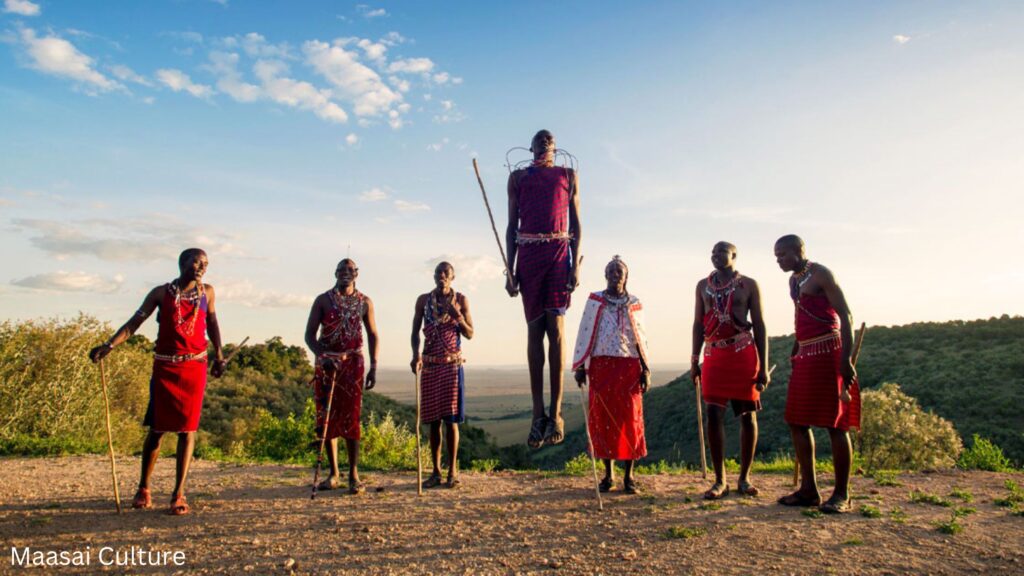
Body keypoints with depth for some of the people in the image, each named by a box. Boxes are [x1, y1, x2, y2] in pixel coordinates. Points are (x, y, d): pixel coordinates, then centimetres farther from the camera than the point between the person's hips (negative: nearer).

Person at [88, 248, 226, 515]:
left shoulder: (208, 293, 6)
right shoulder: (161, 293, 1)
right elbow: (134, 322, -2)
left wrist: (219, 356, 20)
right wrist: (109, 345, -15)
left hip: (194, 367, 1)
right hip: (165, 367, 0)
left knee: (187, 430, -2)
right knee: (156, 428, 4)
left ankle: (178, 495, 2)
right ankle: (143, 488, 24)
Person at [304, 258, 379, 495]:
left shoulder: (365, 302, 7)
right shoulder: (323, 300, 5)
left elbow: (372, 335, 10)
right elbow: (310, 334, 2)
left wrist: (373, 366, 3)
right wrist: (322, 356, -15)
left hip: (352, 362, -1)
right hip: (326, 363, 1)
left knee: (351, 417, -5)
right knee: (326, 416, 4)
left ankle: (353, 475, -1)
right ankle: (334, 473, 15)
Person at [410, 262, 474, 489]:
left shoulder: (461, 300, 3)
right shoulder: (424, 300, 7)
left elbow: (470, 334, 1)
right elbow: (415, 332, 5)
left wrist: (456, 314, -15)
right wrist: (416, 355, -12)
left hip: (452, 364, -2)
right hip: (429, 365, 2)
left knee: (451, 419, -3)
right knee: (433, 419, 5)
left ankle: (452, 470, 5)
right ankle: (436, 471, 14)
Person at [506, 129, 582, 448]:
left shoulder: (568, 176, 16)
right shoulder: (518, 177, 17)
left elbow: (576, 223, 10)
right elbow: (512, 225, 13)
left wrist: (575, 264, -3)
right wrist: (510, 270, 3)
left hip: (559, 252, -1)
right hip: (528, 254, 1)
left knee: (555, 327, -10)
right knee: (534, 329, 0)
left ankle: (556, 413, -7)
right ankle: (539, 413, 3)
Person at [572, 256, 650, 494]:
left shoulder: (634, 304, 9)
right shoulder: (595, 301, 5)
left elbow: (641, 338, 10)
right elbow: (584, 334, 3)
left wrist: (645, 370, 4)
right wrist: (580, 366, -2)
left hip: (628, 367, 1)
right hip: (601, 366, 0)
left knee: (629, 420, 1)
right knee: (602, 419, 3)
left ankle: (629, 476, 12)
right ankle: (608, 475, 16)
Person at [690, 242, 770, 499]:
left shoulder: (748, 285, 5)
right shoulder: (703, 285, 14)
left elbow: (759, 325, 2)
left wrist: (763, 366, -4)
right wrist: (694, 361, 7)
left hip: (744, 354, -2)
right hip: (714, 355, 2)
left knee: (748, 415, 3)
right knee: (714, 415, -3)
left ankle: (744, 478, 17)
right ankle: (720, 480, 5)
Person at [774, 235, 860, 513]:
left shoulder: (820, 274, -7)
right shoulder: (794, 279, 18)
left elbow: (845, 315, -13)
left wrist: (846, 358, -21)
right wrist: (795, 354, 23)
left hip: (827, 352, -9)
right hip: (805, 355, 9)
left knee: (835, 423, -5)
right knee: (796, 422, 6)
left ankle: (841, 494, 4)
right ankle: (809, 490, 14)